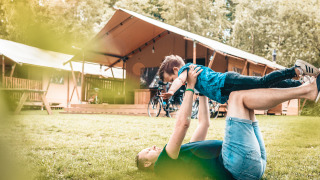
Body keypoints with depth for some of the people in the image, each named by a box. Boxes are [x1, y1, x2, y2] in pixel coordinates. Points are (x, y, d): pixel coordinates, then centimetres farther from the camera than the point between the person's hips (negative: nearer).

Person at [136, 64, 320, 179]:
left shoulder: (183, 152, 30)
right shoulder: (163, 163, 2)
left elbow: (204, 123, 34)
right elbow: (183, 123, -8)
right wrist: (190, 87, 0)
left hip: (256, 162, 10)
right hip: (239, 163, -10)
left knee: (246, 104, 18)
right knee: (238, 96, -10)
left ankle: (304, 89, 5)